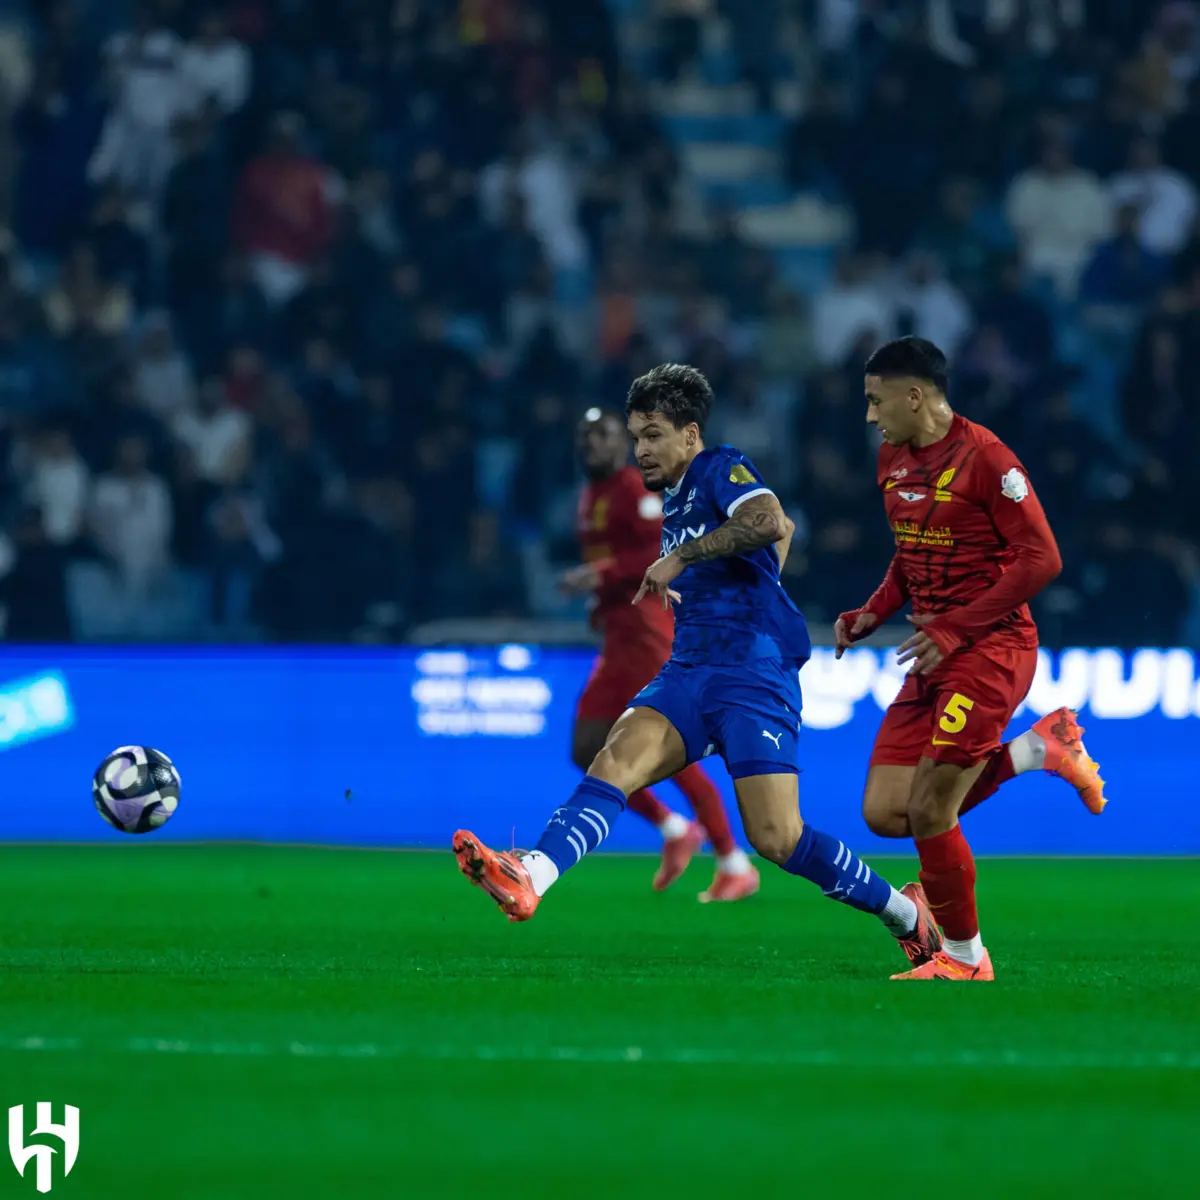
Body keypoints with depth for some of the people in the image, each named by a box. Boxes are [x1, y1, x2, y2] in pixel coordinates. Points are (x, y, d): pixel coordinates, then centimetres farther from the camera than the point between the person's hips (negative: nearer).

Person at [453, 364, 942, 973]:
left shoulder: (721, 467, -1)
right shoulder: (675, 499, 23)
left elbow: (767, 521, -24)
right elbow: (785, 530, 39)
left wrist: (680, 558, -20)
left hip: (754, 671, -8)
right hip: (689, 670, 8)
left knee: (776, 837, -13)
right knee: (616, 759, -21)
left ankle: (906, 914, 8)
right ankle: (530, 877, -43)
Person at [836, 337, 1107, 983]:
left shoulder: (984, 458, -15)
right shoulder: (893, 461, 11)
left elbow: (1041, 558, -16)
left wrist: (955, 629, -19)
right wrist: (872, 614, 6)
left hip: (990, 647, -9)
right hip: (933, 654, 9)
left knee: (928, 813, -11)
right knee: (885, 813, 0)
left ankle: (963, 959, 9)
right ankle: (1041, 749, 14)